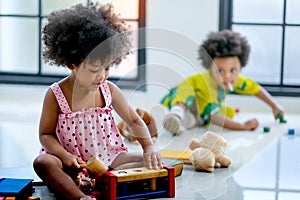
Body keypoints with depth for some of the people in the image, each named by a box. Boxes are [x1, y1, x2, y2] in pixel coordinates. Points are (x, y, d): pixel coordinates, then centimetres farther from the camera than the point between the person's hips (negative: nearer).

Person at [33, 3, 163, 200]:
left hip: (108, 158, 3)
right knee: (43, 162, -32)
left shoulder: (109, 90, 1)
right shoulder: (56, 95, -7)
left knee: (146, 162, -19)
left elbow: (134, 121, 10)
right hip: (74, 163, -3)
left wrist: (149, 147, -7)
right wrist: (64, 155, -20)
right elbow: (45, 134, -1)